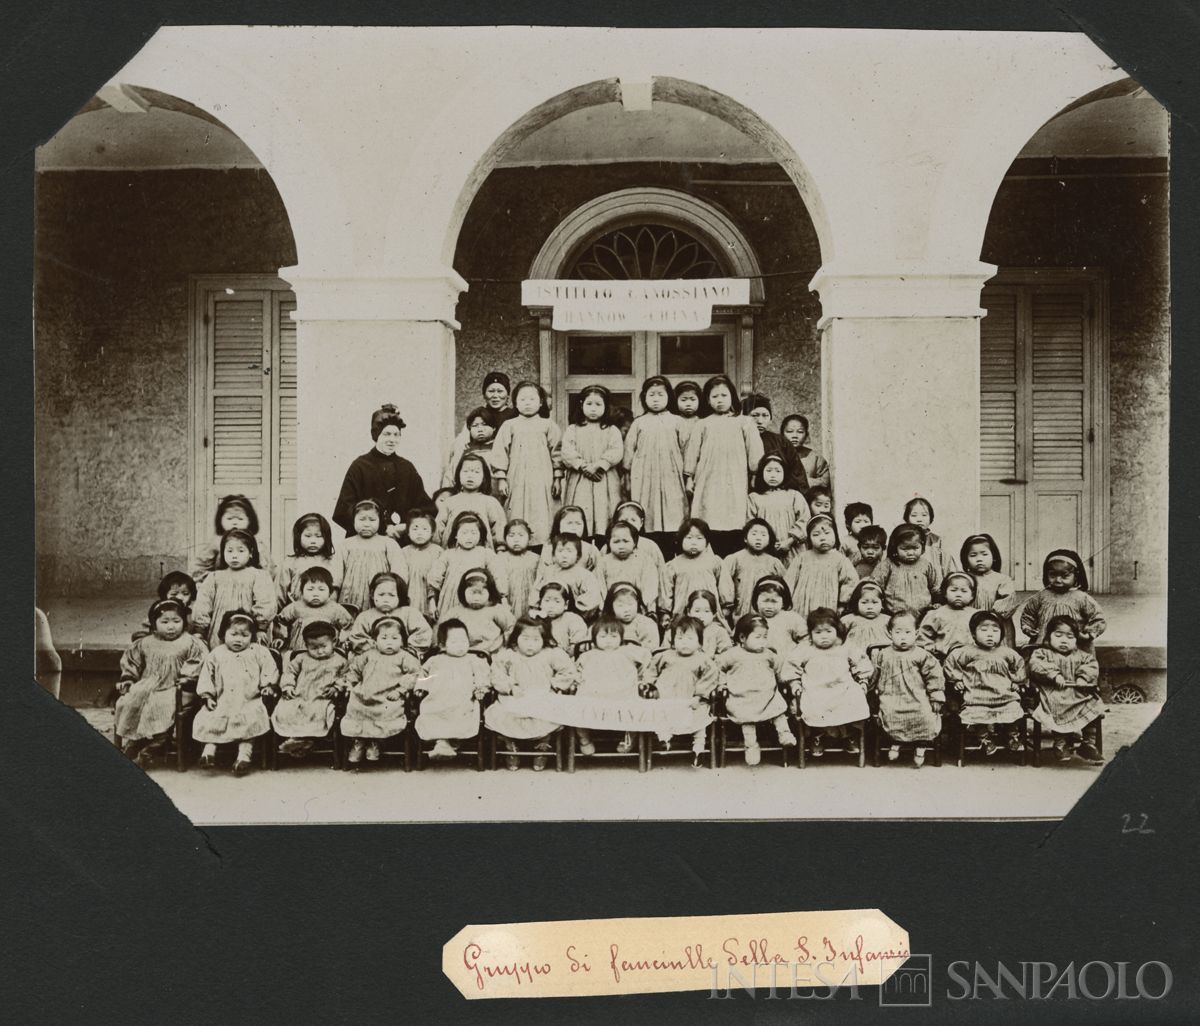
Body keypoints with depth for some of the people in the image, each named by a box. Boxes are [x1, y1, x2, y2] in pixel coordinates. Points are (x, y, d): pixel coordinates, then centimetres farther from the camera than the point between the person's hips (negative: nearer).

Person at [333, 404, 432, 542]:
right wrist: (383, 528, -13)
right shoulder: (360, 466, 0)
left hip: (402, 542, 3)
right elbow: (345, 510, -6)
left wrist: (407, 527, -10)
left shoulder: (407, 468, 11)